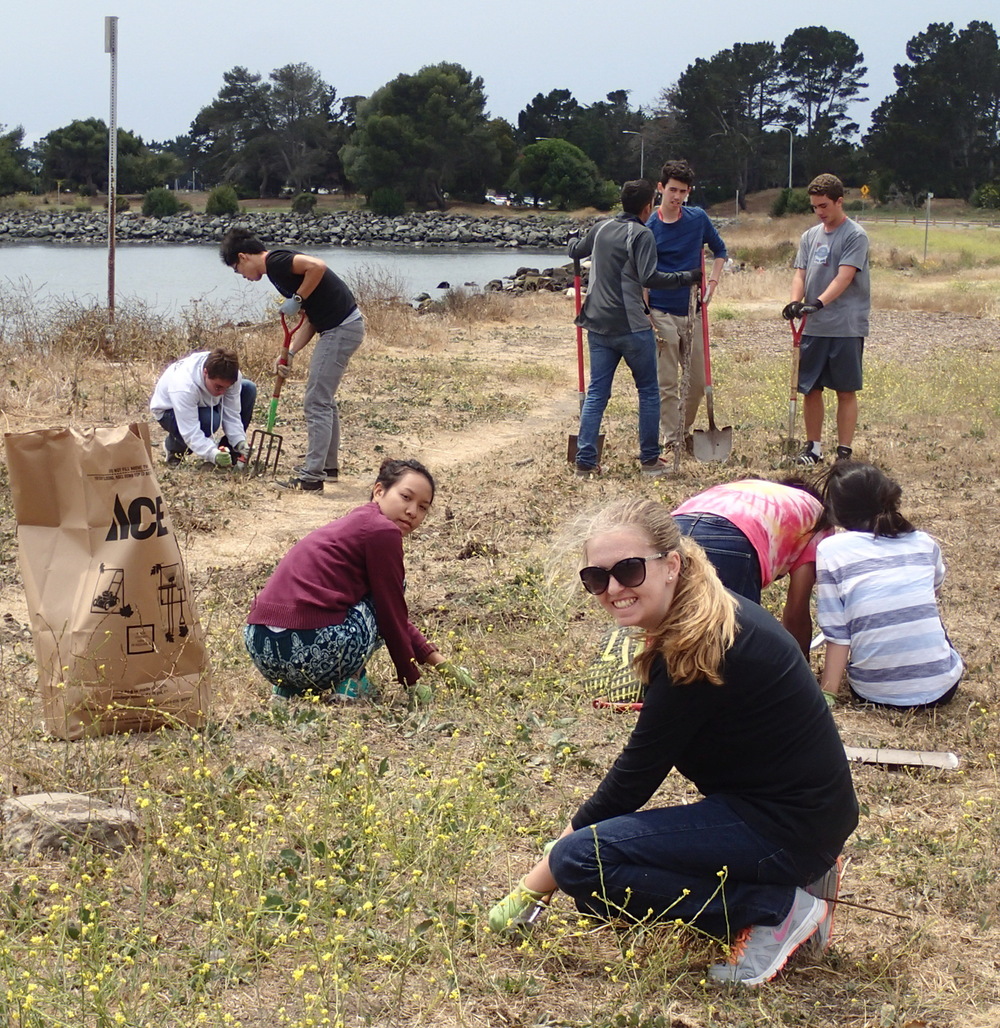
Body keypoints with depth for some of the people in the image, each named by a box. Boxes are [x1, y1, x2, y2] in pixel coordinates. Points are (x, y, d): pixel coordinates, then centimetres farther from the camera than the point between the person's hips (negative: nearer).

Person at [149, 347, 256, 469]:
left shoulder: (230, 378, -27)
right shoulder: (184, 386, -43)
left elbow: (232, 415, -20)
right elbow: (190, 431, -43)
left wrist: (240, 443, -33)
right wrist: (213, 454, -54)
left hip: (203, 403, 6)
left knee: (249, 389, -14)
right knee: (208, 420, -39)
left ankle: (230, 454, -4)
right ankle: (173, 446, -4)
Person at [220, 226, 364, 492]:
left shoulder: (275, 262, -10)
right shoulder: (278, 267, 19)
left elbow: (317, 266, -27)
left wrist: (297, 300, -15)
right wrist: (290, 353, 9)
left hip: (340, 328, -10)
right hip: (343, 327, 10)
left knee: (317, 403, -6)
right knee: (325, 400, 21)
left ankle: (313, 475, -5)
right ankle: (329, 466, 30)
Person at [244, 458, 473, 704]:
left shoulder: (357, 523, 26)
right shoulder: (383, 530, -3)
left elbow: (394, 613, 35)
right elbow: (392, 617, 0)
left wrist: (438, 661, 33)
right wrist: (413, 683, 11)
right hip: (308, 650, -9)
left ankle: (290, 688, 20)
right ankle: (349, 684, 5)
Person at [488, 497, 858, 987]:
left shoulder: (697, 652, -22)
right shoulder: (719, 614, 5)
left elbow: (630, 781, -17)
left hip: (787, 826, -10)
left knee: (581, 863, -17)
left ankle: (775, 908, -8)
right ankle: (795, 879, 12)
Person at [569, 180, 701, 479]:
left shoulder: (601, 229, 10)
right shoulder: (642, 235, -9)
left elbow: (575, 251, 28)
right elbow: (649, 277, -20)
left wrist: (574, 242, 51)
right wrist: (687, 278, -12)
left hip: (598, 326, 6)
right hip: (631, 327, -6)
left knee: (596, 392, 7)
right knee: (648, 391, 8)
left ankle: (585, 461, 1)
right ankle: (650, 460, 10)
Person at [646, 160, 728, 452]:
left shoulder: (698, 219, 4)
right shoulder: (648, 227, -5)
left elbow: (720, 251, 20)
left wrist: (712, 281, 3)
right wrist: (646, 318, -9)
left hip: (693, 311, 3)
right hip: (663, 314, -3)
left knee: (699, 381, 7)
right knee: (668, 383, -1)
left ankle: (684, 431, 27)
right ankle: (671, 440, 6)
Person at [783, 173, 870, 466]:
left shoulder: (855, 235, -6)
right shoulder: (810, 236, 13)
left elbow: (844, 277, -17)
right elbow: (800, 274, 8)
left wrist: (819, 303, -31)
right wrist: (796, 301, -13)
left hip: (846, 328, -6)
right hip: (813, 327, 6)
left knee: (846, 391, 1)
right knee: (810, 388, 8)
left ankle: (844, 452, 6)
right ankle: (813, 447, 20)